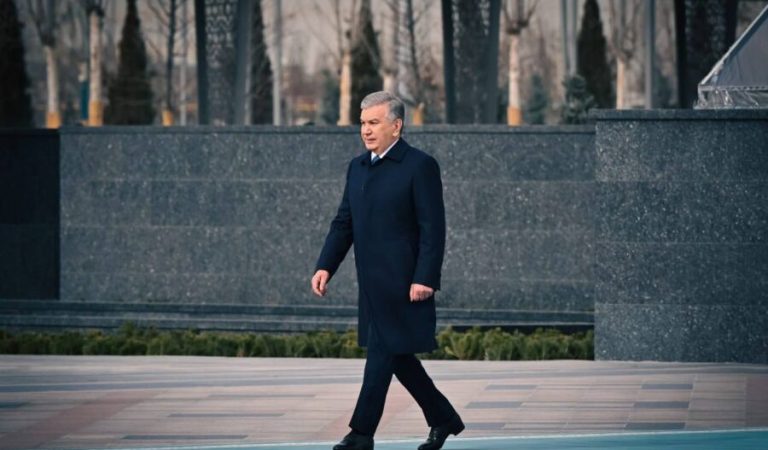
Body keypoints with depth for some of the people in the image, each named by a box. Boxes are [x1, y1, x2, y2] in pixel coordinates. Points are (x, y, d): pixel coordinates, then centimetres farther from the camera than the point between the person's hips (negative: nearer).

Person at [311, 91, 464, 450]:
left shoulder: (420, 166, -9)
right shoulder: (357, 167, 13)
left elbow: (432, 229, -13)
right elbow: (344, 223, 15)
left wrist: (424, 279, -19)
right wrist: (325, 266, 3)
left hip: (402, 283, -8)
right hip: (373, 285, 8)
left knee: (383, 352, -6)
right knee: (397, 355, 12)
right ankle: (444, 419, 26)